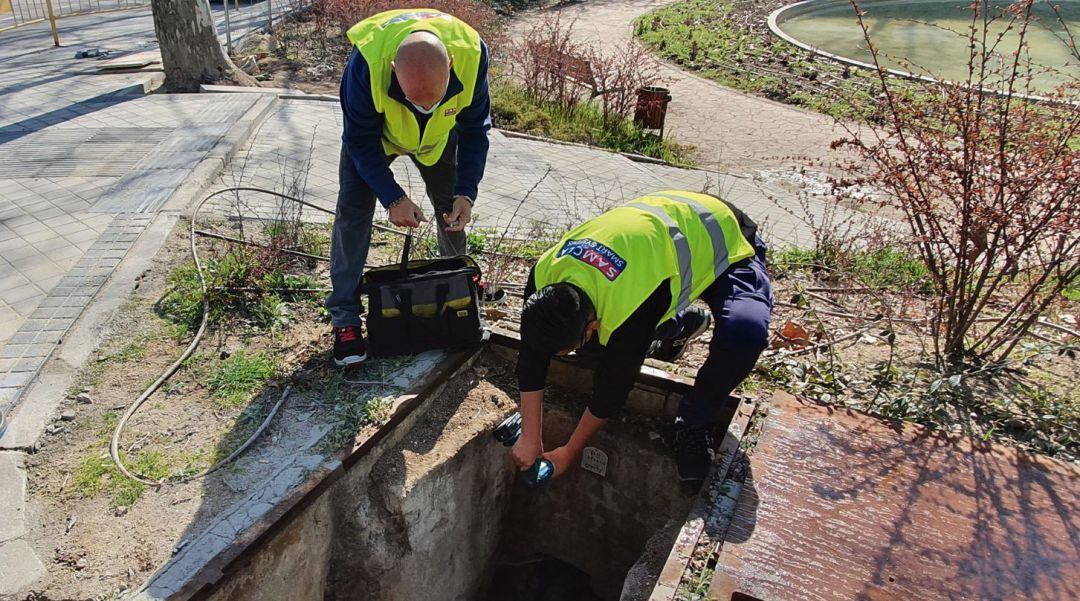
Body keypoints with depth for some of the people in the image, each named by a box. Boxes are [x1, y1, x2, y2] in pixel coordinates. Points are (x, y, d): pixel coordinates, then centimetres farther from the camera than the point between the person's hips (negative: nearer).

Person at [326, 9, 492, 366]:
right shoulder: (367, 64, -42)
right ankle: (344, 318, -4)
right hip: (374, 133, -2)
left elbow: (475, 132, -19)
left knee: (451, 207, 6)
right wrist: (393, 198, -32)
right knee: (353, 209, -13)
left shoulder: (472, 55, -36)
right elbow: (361, 141, -26)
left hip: (439, 135, 2)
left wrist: (466, 193, -28)